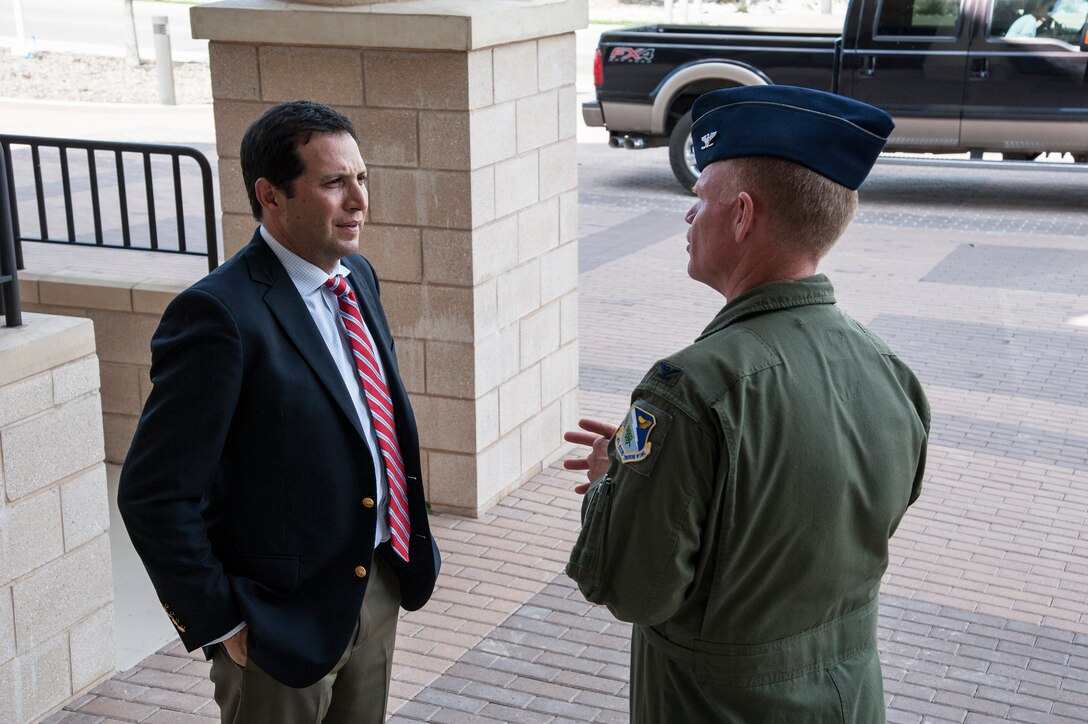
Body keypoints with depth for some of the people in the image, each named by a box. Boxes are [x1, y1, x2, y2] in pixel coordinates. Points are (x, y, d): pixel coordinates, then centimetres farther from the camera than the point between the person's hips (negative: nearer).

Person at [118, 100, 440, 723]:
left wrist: (409, 546, 11)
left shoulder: (357, 276, 4)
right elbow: (155, 495, -21)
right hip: (286, 618, -7)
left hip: (381, 582, 8)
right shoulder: (219, 314, -23)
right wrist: (220, 624, -16)